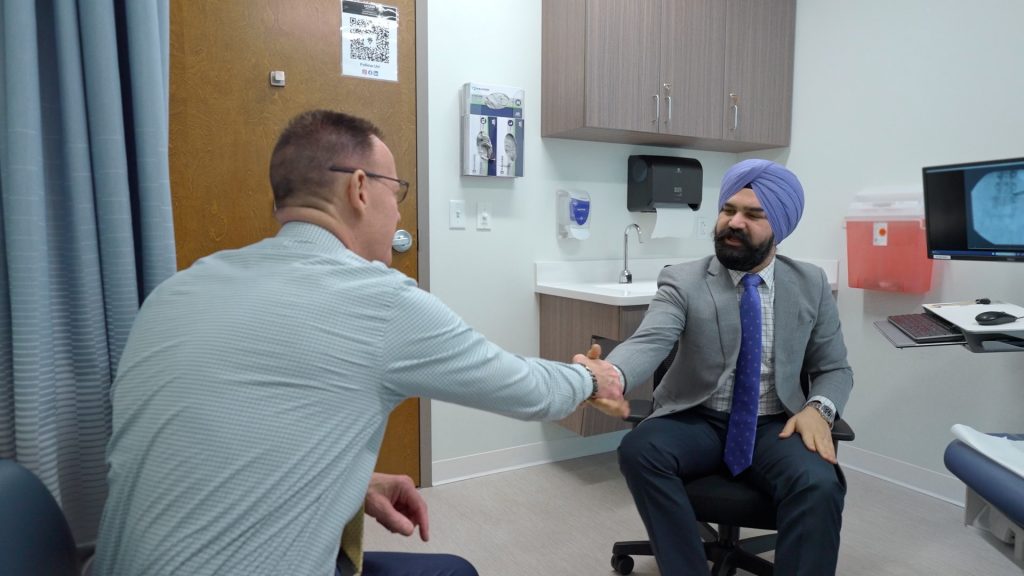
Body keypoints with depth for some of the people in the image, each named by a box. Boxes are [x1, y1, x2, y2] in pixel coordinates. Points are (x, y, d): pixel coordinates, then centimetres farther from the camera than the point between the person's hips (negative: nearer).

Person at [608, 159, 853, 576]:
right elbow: (648, 342, -24)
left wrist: (819, 408, -13)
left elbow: (835, 369, 11)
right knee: (638, 449, -30)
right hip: (697, 422, -1)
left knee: (819, 485, -31)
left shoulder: (811, 285, 4)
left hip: (775, 427, 1)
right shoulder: (683, 282, -6)